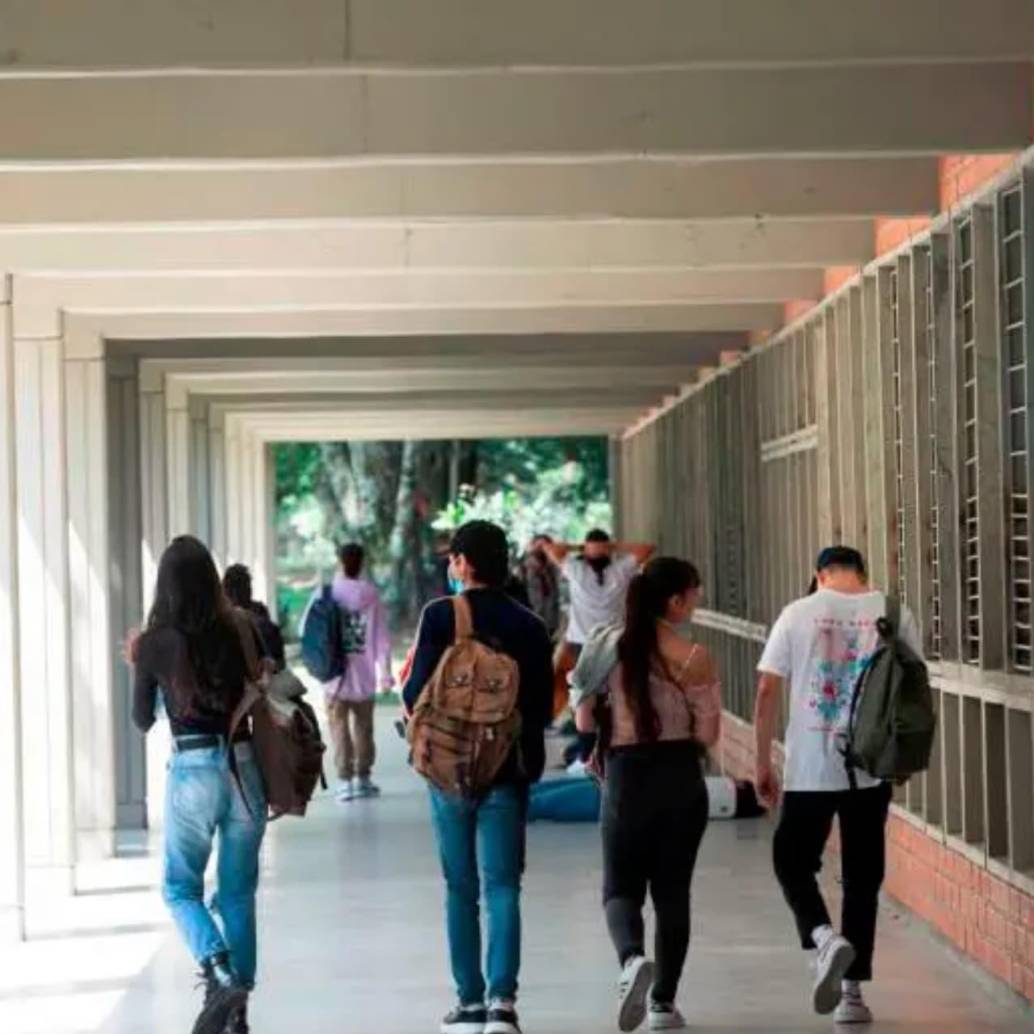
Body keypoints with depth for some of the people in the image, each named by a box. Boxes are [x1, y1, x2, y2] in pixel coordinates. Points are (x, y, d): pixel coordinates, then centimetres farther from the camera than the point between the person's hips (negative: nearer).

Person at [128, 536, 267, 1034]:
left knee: (180, 888, 11)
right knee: (238, 892, 14)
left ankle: (221, 974, -14)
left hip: (192, 772, -3)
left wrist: (136, 664, 19)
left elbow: (143, 720, 6)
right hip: (245, 767, 3)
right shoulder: (239, 631, -2)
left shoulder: (155, 643, -6)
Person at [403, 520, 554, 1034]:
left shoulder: (440, 616, -8)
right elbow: (544, 706, 0)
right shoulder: (528, 626, -1)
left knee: (460, 889, 10)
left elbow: (416, 696, -11)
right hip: (508, 771, 1)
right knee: (502, 887, 2)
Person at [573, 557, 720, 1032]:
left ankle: (633, 958, -21)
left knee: (621, 886, 9)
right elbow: (708, 734, -6)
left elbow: (584, 720, 1)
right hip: (681, 779, -1)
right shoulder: (694, 658, -9)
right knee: (672, 891, 11)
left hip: (626, 775, 1)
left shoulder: (609, 647, -3)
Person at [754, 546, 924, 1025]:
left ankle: (826, 938, -13)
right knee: (862, 878, 11)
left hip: (809, 768, -2)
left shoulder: (798, 614, -1)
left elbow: (767, 691, -3)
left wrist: (763, 764, 5)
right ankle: (852, 993, 12)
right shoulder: (894, 614, 2)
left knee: (792, 862, 14)